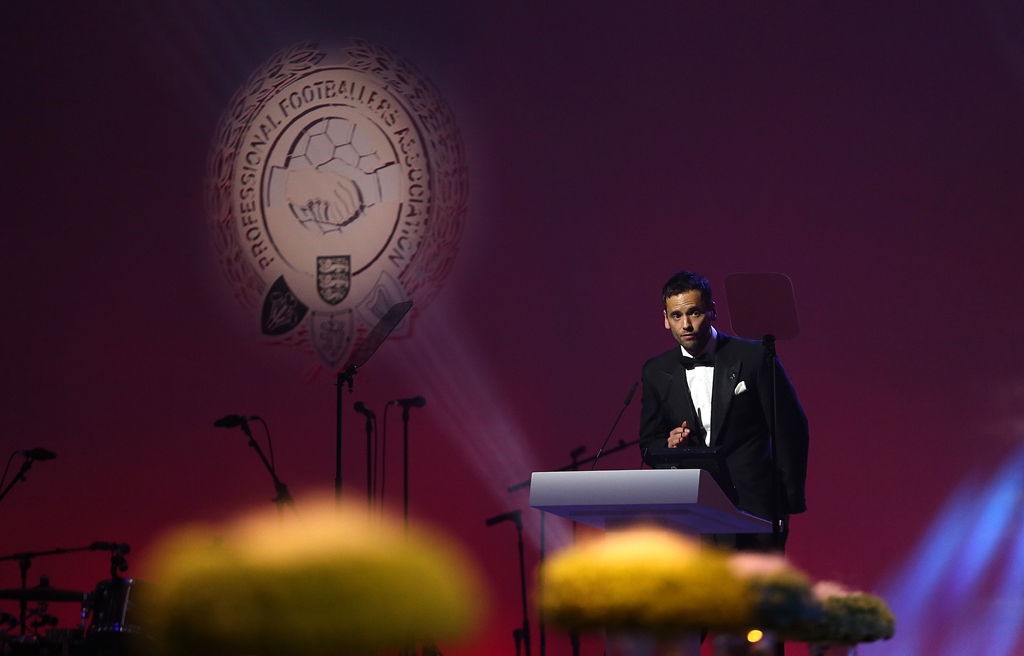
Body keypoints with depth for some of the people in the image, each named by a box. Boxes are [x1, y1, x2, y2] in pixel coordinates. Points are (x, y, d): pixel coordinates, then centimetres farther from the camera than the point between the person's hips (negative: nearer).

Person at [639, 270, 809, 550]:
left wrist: (790, 501, -1)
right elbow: (649, 444, 15)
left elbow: (791, 428, 1)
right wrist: (670, 444, -9)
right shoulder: (656, 372, 8)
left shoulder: (753, 357, -3)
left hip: (752, 504, -3)